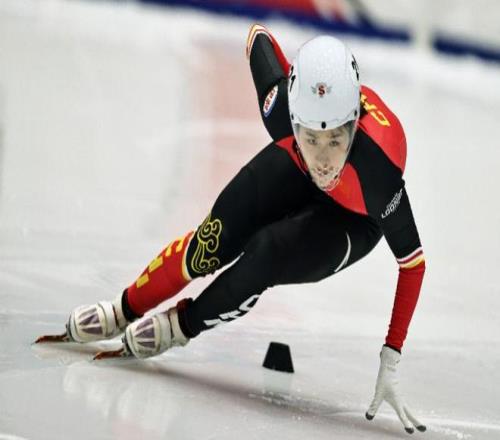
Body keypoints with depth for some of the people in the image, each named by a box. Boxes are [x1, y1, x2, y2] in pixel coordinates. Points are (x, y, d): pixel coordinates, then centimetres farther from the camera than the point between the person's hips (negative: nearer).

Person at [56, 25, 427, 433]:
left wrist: (390, 364, -33)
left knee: (267, 256, -24)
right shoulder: (283, 105, -38)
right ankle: (125, 310, 16)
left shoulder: (379, 168, -45)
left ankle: (182, 325, 3)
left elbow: (413, 263, -33)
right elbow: (258, 34, -17)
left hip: (353, 220, -3)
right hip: (293, 172, 3)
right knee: (213, 244, -9)